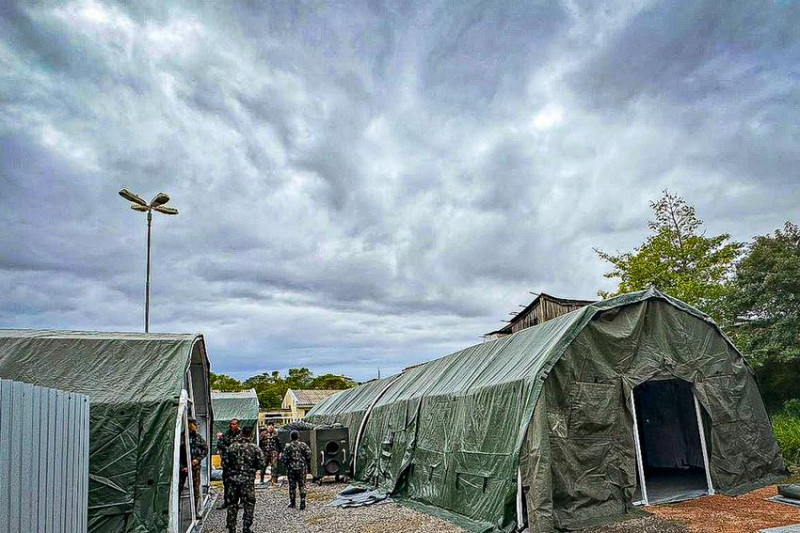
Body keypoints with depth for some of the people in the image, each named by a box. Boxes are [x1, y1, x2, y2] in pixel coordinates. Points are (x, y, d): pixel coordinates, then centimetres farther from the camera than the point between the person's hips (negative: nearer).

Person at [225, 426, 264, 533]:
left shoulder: (231, 447, 0)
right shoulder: (255, 448, -7)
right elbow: (262, 465, -6)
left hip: (233, 479, 3)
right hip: (248, 480, -2)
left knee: (232, 504, 13)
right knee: (248, 505, 9)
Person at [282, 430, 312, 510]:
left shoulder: (288, 447, -5)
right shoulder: (303, 445, -3)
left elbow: (284, 459, -5)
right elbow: (309, 456, -3)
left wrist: (287, 466, 11)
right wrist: (308, 466, 8)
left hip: (291, 469, 0)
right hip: (302, 468, 0)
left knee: (292, 486, 12)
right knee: (302, 486, 5)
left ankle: (292, 503, 20)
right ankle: (302, 504, 0)